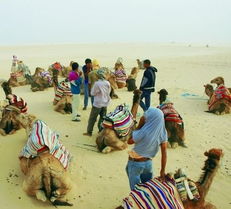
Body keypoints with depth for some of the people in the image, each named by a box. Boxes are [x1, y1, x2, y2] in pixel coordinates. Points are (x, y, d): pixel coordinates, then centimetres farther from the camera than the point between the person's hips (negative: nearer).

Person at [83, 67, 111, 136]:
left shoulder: (97, 83, -19)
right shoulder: (108, 83, -5)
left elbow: (92, 93, -10)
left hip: (97, 104, -4)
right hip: (105, 103, 5)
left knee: (92, 118, 7)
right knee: (102, 118, 15)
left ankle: (89, 132, 15)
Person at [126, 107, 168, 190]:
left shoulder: (144, 132, -31)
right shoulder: (162, 132, -13)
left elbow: (129, 141, -13)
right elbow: (164, 153, -7)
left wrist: (140, 124, -16)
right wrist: (162, 170, 3)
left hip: (135, 163, -5)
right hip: (148, 163, 5)